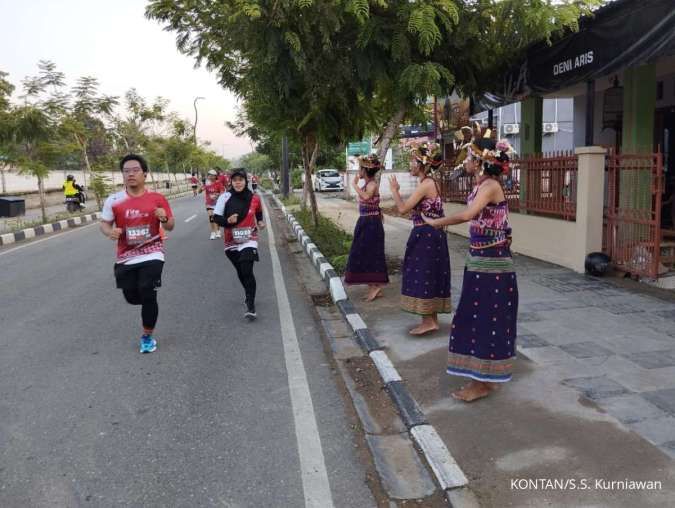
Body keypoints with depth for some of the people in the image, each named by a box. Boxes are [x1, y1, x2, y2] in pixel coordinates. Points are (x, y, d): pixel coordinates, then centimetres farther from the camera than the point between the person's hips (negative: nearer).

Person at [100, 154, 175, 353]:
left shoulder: (157, 198, -4)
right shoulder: (114, 200, -4)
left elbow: (170, 226, 4)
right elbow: (104, 224, 6)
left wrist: (164, 218, -19)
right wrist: (110, 232, -17)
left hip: (152, 254, -2)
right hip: (126, 258, 2)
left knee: (148, 295, -8)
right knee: (132, 297, 9)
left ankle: (147, 336, 13)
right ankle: (149, 304, 47)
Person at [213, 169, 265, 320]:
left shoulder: (254, 198, -3)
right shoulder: (225, 197, -9)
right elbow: (216, 217, -4)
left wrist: (260, 222, 5)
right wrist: (227, 221, -22)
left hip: (249, 240, -2)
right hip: (231, 242, 2)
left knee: (247, 272, -15)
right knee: (240, 273, 17)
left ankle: (251, 306, -11)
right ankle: (249, 295, 43)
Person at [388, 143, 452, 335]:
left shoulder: (426, 184, -17)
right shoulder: (431, 183, 13)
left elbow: (403, 208, -18)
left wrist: (394, 189, -5)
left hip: (426, 236, -10)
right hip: (431, 235, 10)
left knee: (423, 275, -3)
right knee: (430, 276, 13)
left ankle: (428, 321, 4)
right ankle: (432, 319, 21)